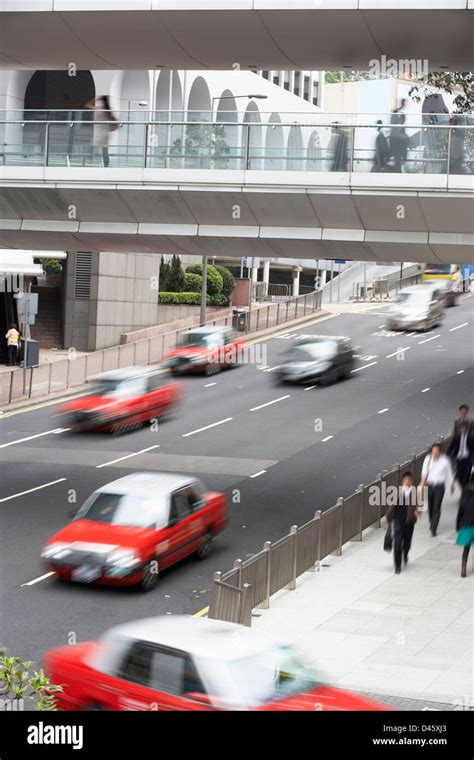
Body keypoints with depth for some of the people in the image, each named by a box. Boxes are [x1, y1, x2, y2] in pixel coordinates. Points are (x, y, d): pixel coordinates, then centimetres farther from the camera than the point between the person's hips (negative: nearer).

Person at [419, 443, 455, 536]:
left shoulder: (444, 461, -12)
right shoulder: (428, 459, -8)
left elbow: (449, 474, 1)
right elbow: (424, 473, -8)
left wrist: (452, 486, 12)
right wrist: (422, 484, -21)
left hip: (440, 486, -3)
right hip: (430, 485, 3)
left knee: (436, 507, -6)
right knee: (430, 506, 15)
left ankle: (433, 529, 0)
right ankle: (432, 522, 42)